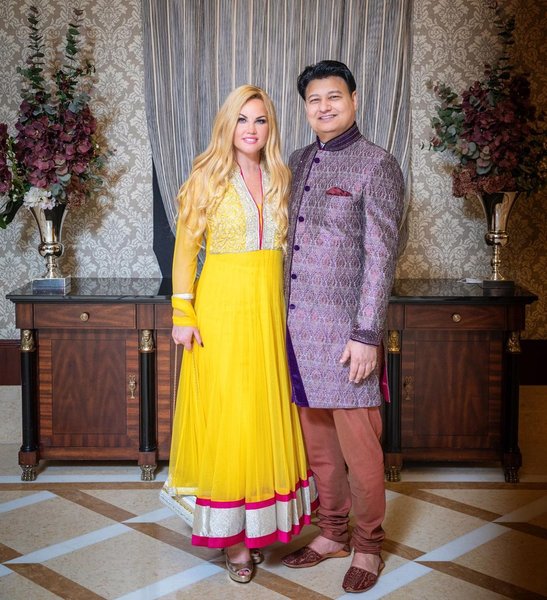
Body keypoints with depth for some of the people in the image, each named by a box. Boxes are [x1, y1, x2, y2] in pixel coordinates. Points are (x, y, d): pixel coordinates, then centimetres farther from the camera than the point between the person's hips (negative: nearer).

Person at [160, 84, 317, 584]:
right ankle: (231, 535, 9)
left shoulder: (279, 180, 9)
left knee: (265, 412, 9)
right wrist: (183, 312, -9)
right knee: (225, 415, 0)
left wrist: (285, 306, 5)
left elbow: (288, 242, 13)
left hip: (270, 306, 4)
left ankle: (257, 525, 23)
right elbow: (185, 248, -3)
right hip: (222, 304, -4)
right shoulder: (208, 178, -2)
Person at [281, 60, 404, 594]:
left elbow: (380, 257, -10)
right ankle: (332, 532, 29)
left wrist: (367, 334, -15)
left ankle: (367, 544, 18)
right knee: (315, 440, 14)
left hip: (345, 331, -6)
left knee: (357, 444, 1)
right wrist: (279, 318, 13)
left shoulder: (377, 166, -5)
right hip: (297, 327, 6)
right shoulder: (297, 163, 14)